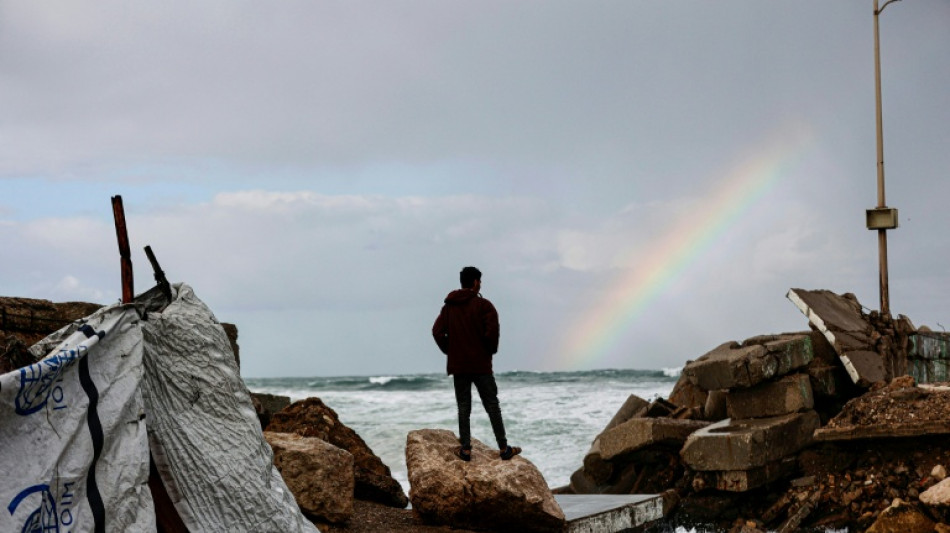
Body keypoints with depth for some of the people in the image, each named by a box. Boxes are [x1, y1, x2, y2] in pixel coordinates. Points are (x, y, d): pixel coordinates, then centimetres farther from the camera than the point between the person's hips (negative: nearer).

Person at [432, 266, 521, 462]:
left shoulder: (448, 307, 8)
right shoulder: (483, 305, -7)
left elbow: (437, 331, 1)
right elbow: (492, 330, -18)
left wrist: (450, 351, 9)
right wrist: (491, 350, -1)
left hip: (457, 365, 4)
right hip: (481, 364, -4)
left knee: (463, 407, 8)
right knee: (492, 405, 3)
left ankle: (465, 449, 3)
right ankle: (503, 448, 5)